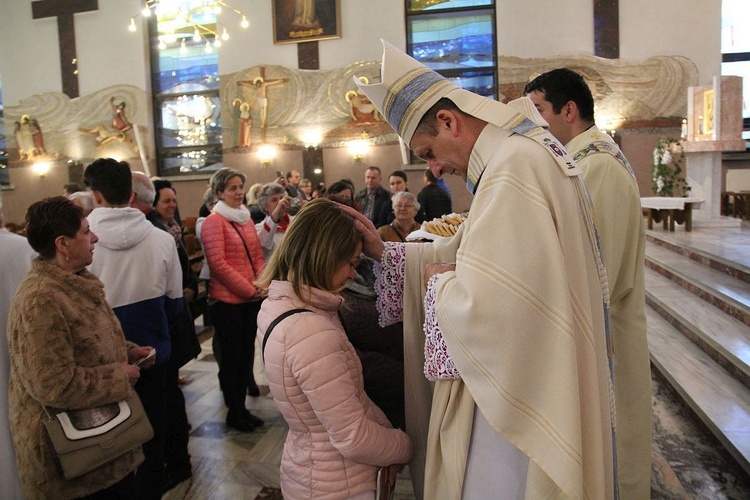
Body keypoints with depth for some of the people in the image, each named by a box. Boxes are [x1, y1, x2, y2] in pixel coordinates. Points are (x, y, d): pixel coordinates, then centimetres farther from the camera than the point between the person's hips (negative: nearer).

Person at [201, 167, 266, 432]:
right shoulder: (214, 221, -9)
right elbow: (218, 263, -15)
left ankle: (241, 407, 26)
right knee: (232, 355, 4)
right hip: (227, 299, -7)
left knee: (246, 352, 13)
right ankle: (234, 412, 18)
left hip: (251, 298, 7)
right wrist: (248, 289, -15)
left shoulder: (246, 218, 13)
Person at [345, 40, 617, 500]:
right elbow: (465, 254, 14)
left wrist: (439, 283, -12)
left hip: (522, 394, -10)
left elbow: (482, 307, -32)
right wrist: (384, 251, 6)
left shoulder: (514, 167, -25)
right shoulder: (528, 153, 9)